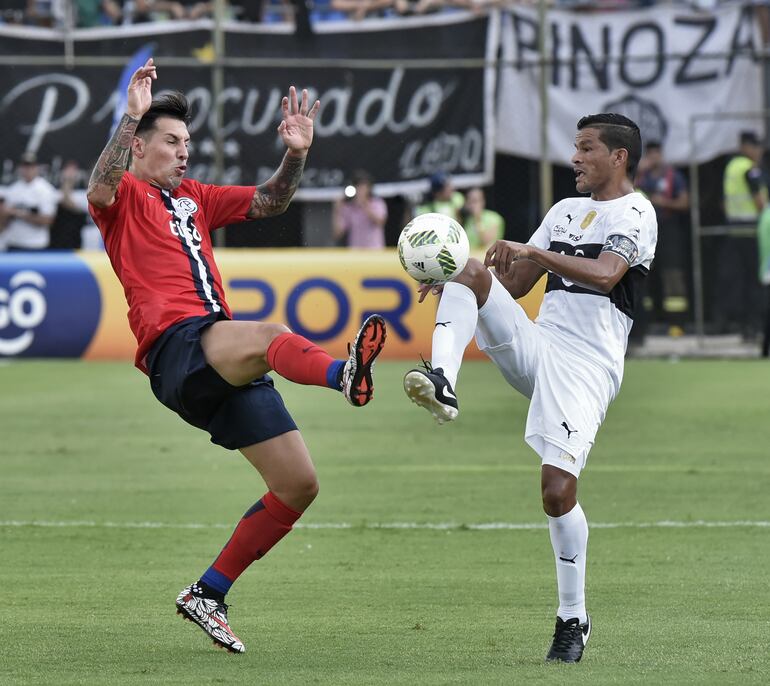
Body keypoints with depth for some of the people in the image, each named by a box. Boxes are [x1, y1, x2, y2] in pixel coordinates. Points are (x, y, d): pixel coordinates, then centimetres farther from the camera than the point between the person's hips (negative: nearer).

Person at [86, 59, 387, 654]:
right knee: (269, 336, -40)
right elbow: (100, 189, -17)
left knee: (300, 485, 4)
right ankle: (345, 374, -75)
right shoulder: (125, 198, 8)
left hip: (227, 369, 8)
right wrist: (131, 116, -25)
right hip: (176, 348, -8)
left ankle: (208, 595, 13)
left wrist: (296, 154, 10)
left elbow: (268, 203, 28)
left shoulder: (193, 198, 29)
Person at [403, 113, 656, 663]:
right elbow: (514, 283, 24)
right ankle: (443, 382, -35)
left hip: (586, 366, -7)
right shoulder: (565, 210, 22)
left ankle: (574, 618, 0)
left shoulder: (635, 214, -3)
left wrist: (534, 252, -26)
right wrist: (453, 279, 8)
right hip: (534, 347, 7)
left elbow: (605, 273, -21)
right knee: (473, 272, -15)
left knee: (558, 488, -16)